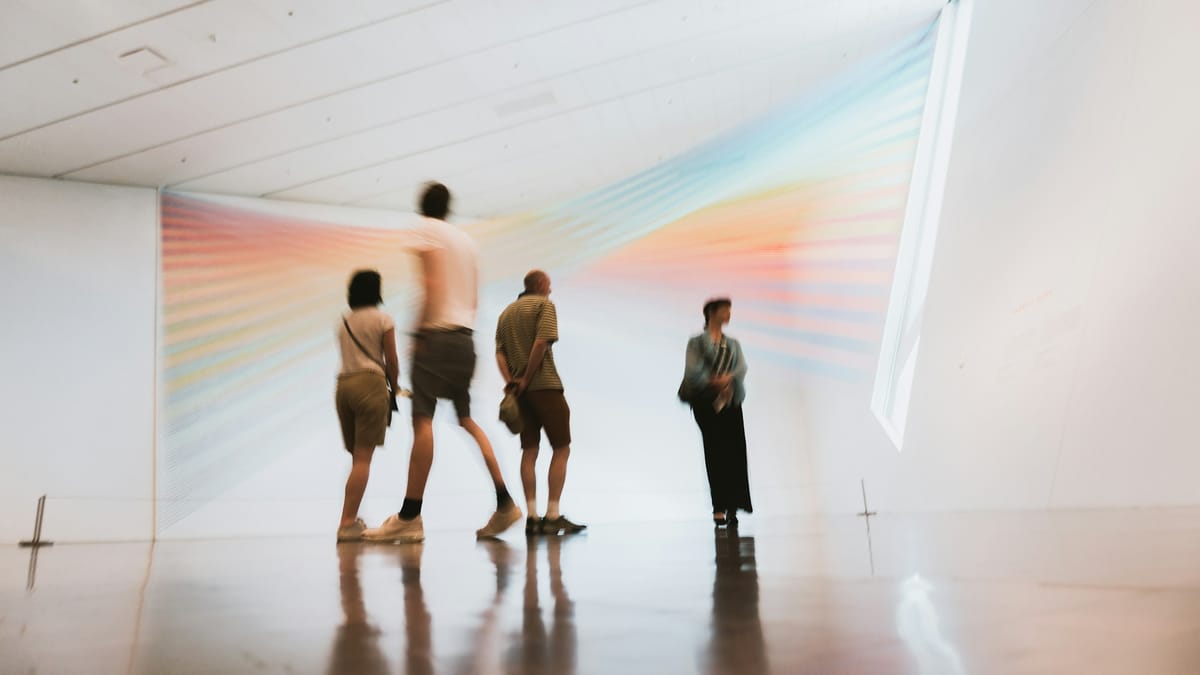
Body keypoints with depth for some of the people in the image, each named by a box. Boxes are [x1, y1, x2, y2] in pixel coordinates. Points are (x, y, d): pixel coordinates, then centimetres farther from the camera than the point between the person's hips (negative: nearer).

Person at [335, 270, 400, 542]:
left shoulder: (343, 321, 17)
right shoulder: (383, 320, 1)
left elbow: (349, 357, 13)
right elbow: (391, 362, 0)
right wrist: (395, 387, 17)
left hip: (343, 384, 6)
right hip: (370, 383, -6)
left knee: (357, 456, 15)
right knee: (363, 458, -6)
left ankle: (351, 519, 17)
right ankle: (347, 523, -11)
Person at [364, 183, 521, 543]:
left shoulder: (429, 231, -1)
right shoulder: (467, 240, 20)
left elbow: (433, 287, -12)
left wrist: (419, 331, -10)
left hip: (438, 334, -8)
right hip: (466, 336, 8)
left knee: (422, 419, -9)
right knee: (466, 419, 13)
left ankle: (410, 516, -10)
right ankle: (505, 503, 11)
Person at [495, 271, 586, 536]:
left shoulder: (506, 312, 19)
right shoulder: (544, 304, -1)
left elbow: (499, 352, 8)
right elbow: (542, 342, -16)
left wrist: (510, 381, -3)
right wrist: (526, 379, -11)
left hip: (520, 389, 7)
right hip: (545, 385, -6)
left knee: (529, 450, 6)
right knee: (561, 448, 0)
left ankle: (532, 516, 3)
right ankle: (553, 516, -6)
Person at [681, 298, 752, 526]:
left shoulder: (733, 344, 20)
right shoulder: (697, 342, 7)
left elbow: (742, 368, 2)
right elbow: (693, 371, -7)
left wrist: (726, 378, -16)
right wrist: (715, 383, -13)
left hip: (731, 401, 4)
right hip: (705, 402, -4)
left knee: (735, 451, -5)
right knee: (715, 451, -10)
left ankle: (731, 506, 0)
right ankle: (720, 507, -8)